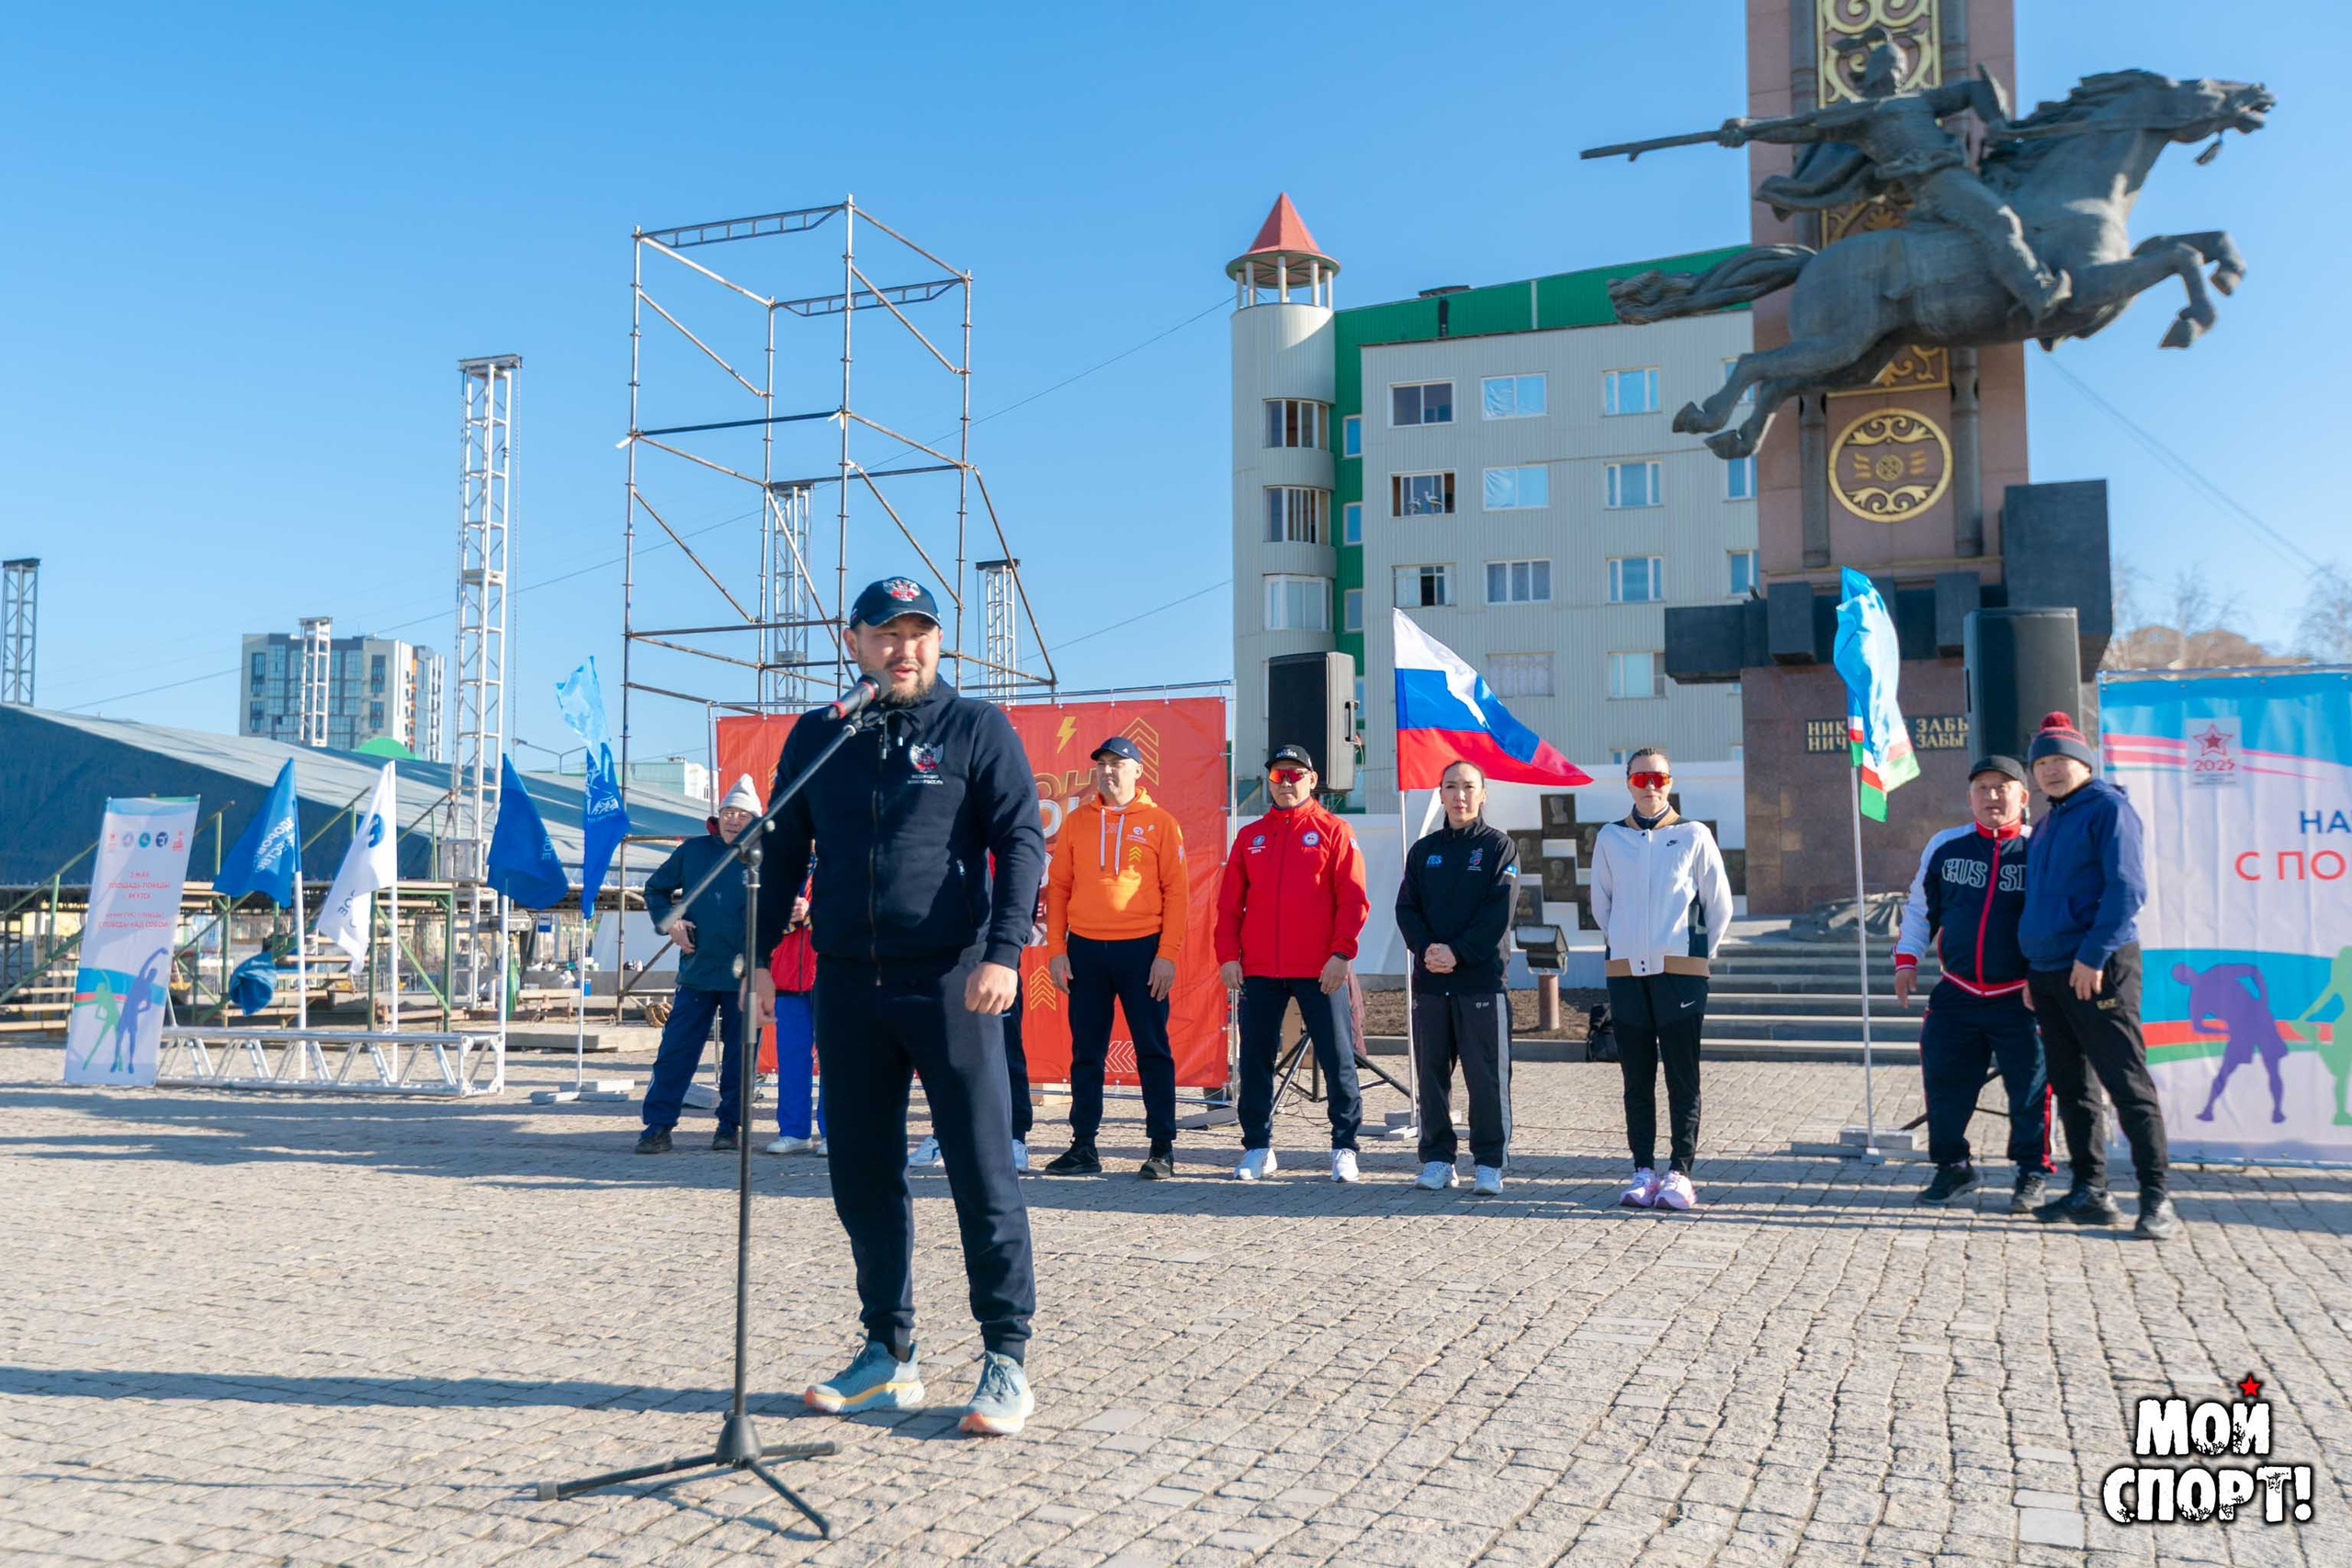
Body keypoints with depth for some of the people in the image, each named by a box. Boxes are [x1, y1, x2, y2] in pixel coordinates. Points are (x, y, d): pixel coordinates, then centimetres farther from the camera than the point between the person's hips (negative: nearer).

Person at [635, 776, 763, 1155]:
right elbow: (655, 888, 18)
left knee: (739, 1055, 5)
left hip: (743, 976, -1)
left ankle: (730, 1125, 17)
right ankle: (658, 1126, 5)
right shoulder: (693, 851, 7)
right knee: (675, 1050, -1)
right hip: (696, 970, 1)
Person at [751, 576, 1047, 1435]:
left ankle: (1006, 1361, 7)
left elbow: (1021, 841, -5)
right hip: (849, 985, 4)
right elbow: (783, 852, 19)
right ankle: (888, 1356, 21)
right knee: (862, 1176, 9)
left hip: (951, 980, -4)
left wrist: (1003, 951, -17)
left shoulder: (978, 729, 3)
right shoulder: (816, 737, 14)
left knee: (982, 1171, -4)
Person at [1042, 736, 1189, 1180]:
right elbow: (1058, 887, 10)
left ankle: (1162, 1148, 7)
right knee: (1085, 1052, 7)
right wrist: (1056, 949, 1)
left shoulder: (1160, 822, 2)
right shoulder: (1076, 822, 10)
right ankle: (1083, 1147, 14)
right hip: (1084, 950, 3)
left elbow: (1176, 892, -2)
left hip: (1142, 949, -3)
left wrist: (1167, 954, -9)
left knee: (1153, 1050, 1)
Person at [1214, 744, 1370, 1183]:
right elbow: (1229, 903, 11)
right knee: (1255, 1059, 6)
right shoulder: (1250, 837, 13)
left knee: (1337, 1057, -1)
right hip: (1258, 970, 3)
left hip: (1319, 970, -3)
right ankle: (1257, 1147, 15)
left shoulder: (1333, 831, 3)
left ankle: (1344, 1148, 9)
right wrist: (1228, 955, 1)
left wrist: (1341, 953, -12)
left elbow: (1353, 899, -3)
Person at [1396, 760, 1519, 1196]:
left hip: (1481, 979, -4)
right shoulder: (1424, 850, 15)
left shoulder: (1499, 846, 3)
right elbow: (1406, 908, 8)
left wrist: (1457, 952, -16)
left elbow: (1499, 912, -8)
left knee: (1487, 1076, -3)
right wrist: (1426, 949, -10)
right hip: (1430, 979, 4)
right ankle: (1437, 1158, 16)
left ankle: (1489, 1163, 5)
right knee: (1431, 1074, 7)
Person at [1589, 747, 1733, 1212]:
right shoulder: (1610, 838, 9)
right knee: (1637, 1078, 6)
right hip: (1626, 972, 3)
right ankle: (1643, 1172, 12)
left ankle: (1680, 1173, 3)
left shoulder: (1693, 835, 2)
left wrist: (1699, 951, 10)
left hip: (1681, 973, -2)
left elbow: (1719, 903, 8)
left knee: (1682, 1078, -1)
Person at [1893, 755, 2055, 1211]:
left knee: (2029, 1087, 1)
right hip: (1957, 994, 3)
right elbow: (1919, 906, 17)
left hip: (2021, 997, -3)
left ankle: (2033, 1173, 17)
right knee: (1944, 1079, 5)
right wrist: (1907, 960, 8)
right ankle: (1951, 1166, 22)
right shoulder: (1945, 846, 6)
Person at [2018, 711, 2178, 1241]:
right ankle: (2089, 1191, 18)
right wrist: (2032, 970, 18)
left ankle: (2155, 1198, -6)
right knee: (2071, 1087, 11)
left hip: (2099, 970, -9)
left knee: (2128, 1083, -8)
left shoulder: (2108, 808, -5)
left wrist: (2094, 955, -19)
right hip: (2048, 973, 9)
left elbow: (2127, 889, -14)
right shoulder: (2047, 825, 20)